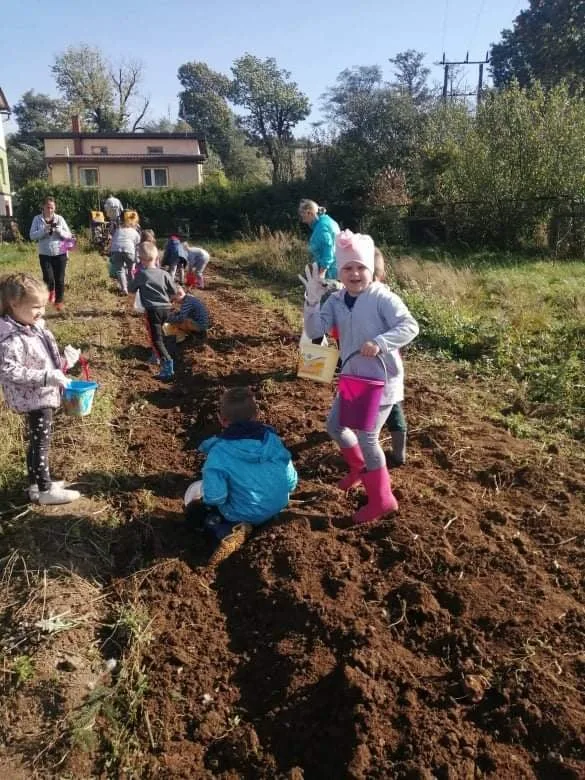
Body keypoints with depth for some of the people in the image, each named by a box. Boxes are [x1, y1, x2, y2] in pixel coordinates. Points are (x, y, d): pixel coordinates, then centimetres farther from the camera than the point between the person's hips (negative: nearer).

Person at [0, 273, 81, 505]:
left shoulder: (34, 326, 4)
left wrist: (64, 363, 3)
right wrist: (47, 377, -32)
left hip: (43, 395, 9)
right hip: (34, 398, -9)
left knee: (38, 441, 19)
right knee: (41, 442, 2)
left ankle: (35, 484, 34)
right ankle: (45, 490, 15)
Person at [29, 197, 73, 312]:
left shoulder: (59, 218, 0)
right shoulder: (37, 219, 0)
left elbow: (69, 235, -1)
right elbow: (32, 236, -7)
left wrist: (59, 230, -19)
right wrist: (44, 230, -21)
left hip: (60, 254, 0)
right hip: (45, 254, 0)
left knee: (59, 279, 2)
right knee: (48, 278, -10)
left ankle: (59, 301, 17)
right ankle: (51, 292, 23)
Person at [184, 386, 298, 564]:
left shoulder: (219, 452, -23)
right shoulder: (272, 438, -11)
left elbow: (215, 497, -26)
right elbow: (291, 481, -7)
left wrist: (203, 499, -3)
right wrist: (276, 496, 13)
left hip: (242, 515, -6)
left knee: (193, 505, 16)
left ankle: (229, 532, -5)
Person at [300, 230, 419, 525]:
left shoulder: (383, 298, -15)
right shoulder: (336, 300, 1)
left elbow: (410, 327, -23)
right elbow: (314, 330, -9)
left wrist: (379, 342, -37)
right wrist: (313, 299, -22)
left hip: (381, 379, -7)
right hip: (352, 377, 7)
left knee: (366, 437, -5)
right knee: (335, 425, 17)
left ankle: (382, 499, 13)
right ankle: (360, 468, 44)